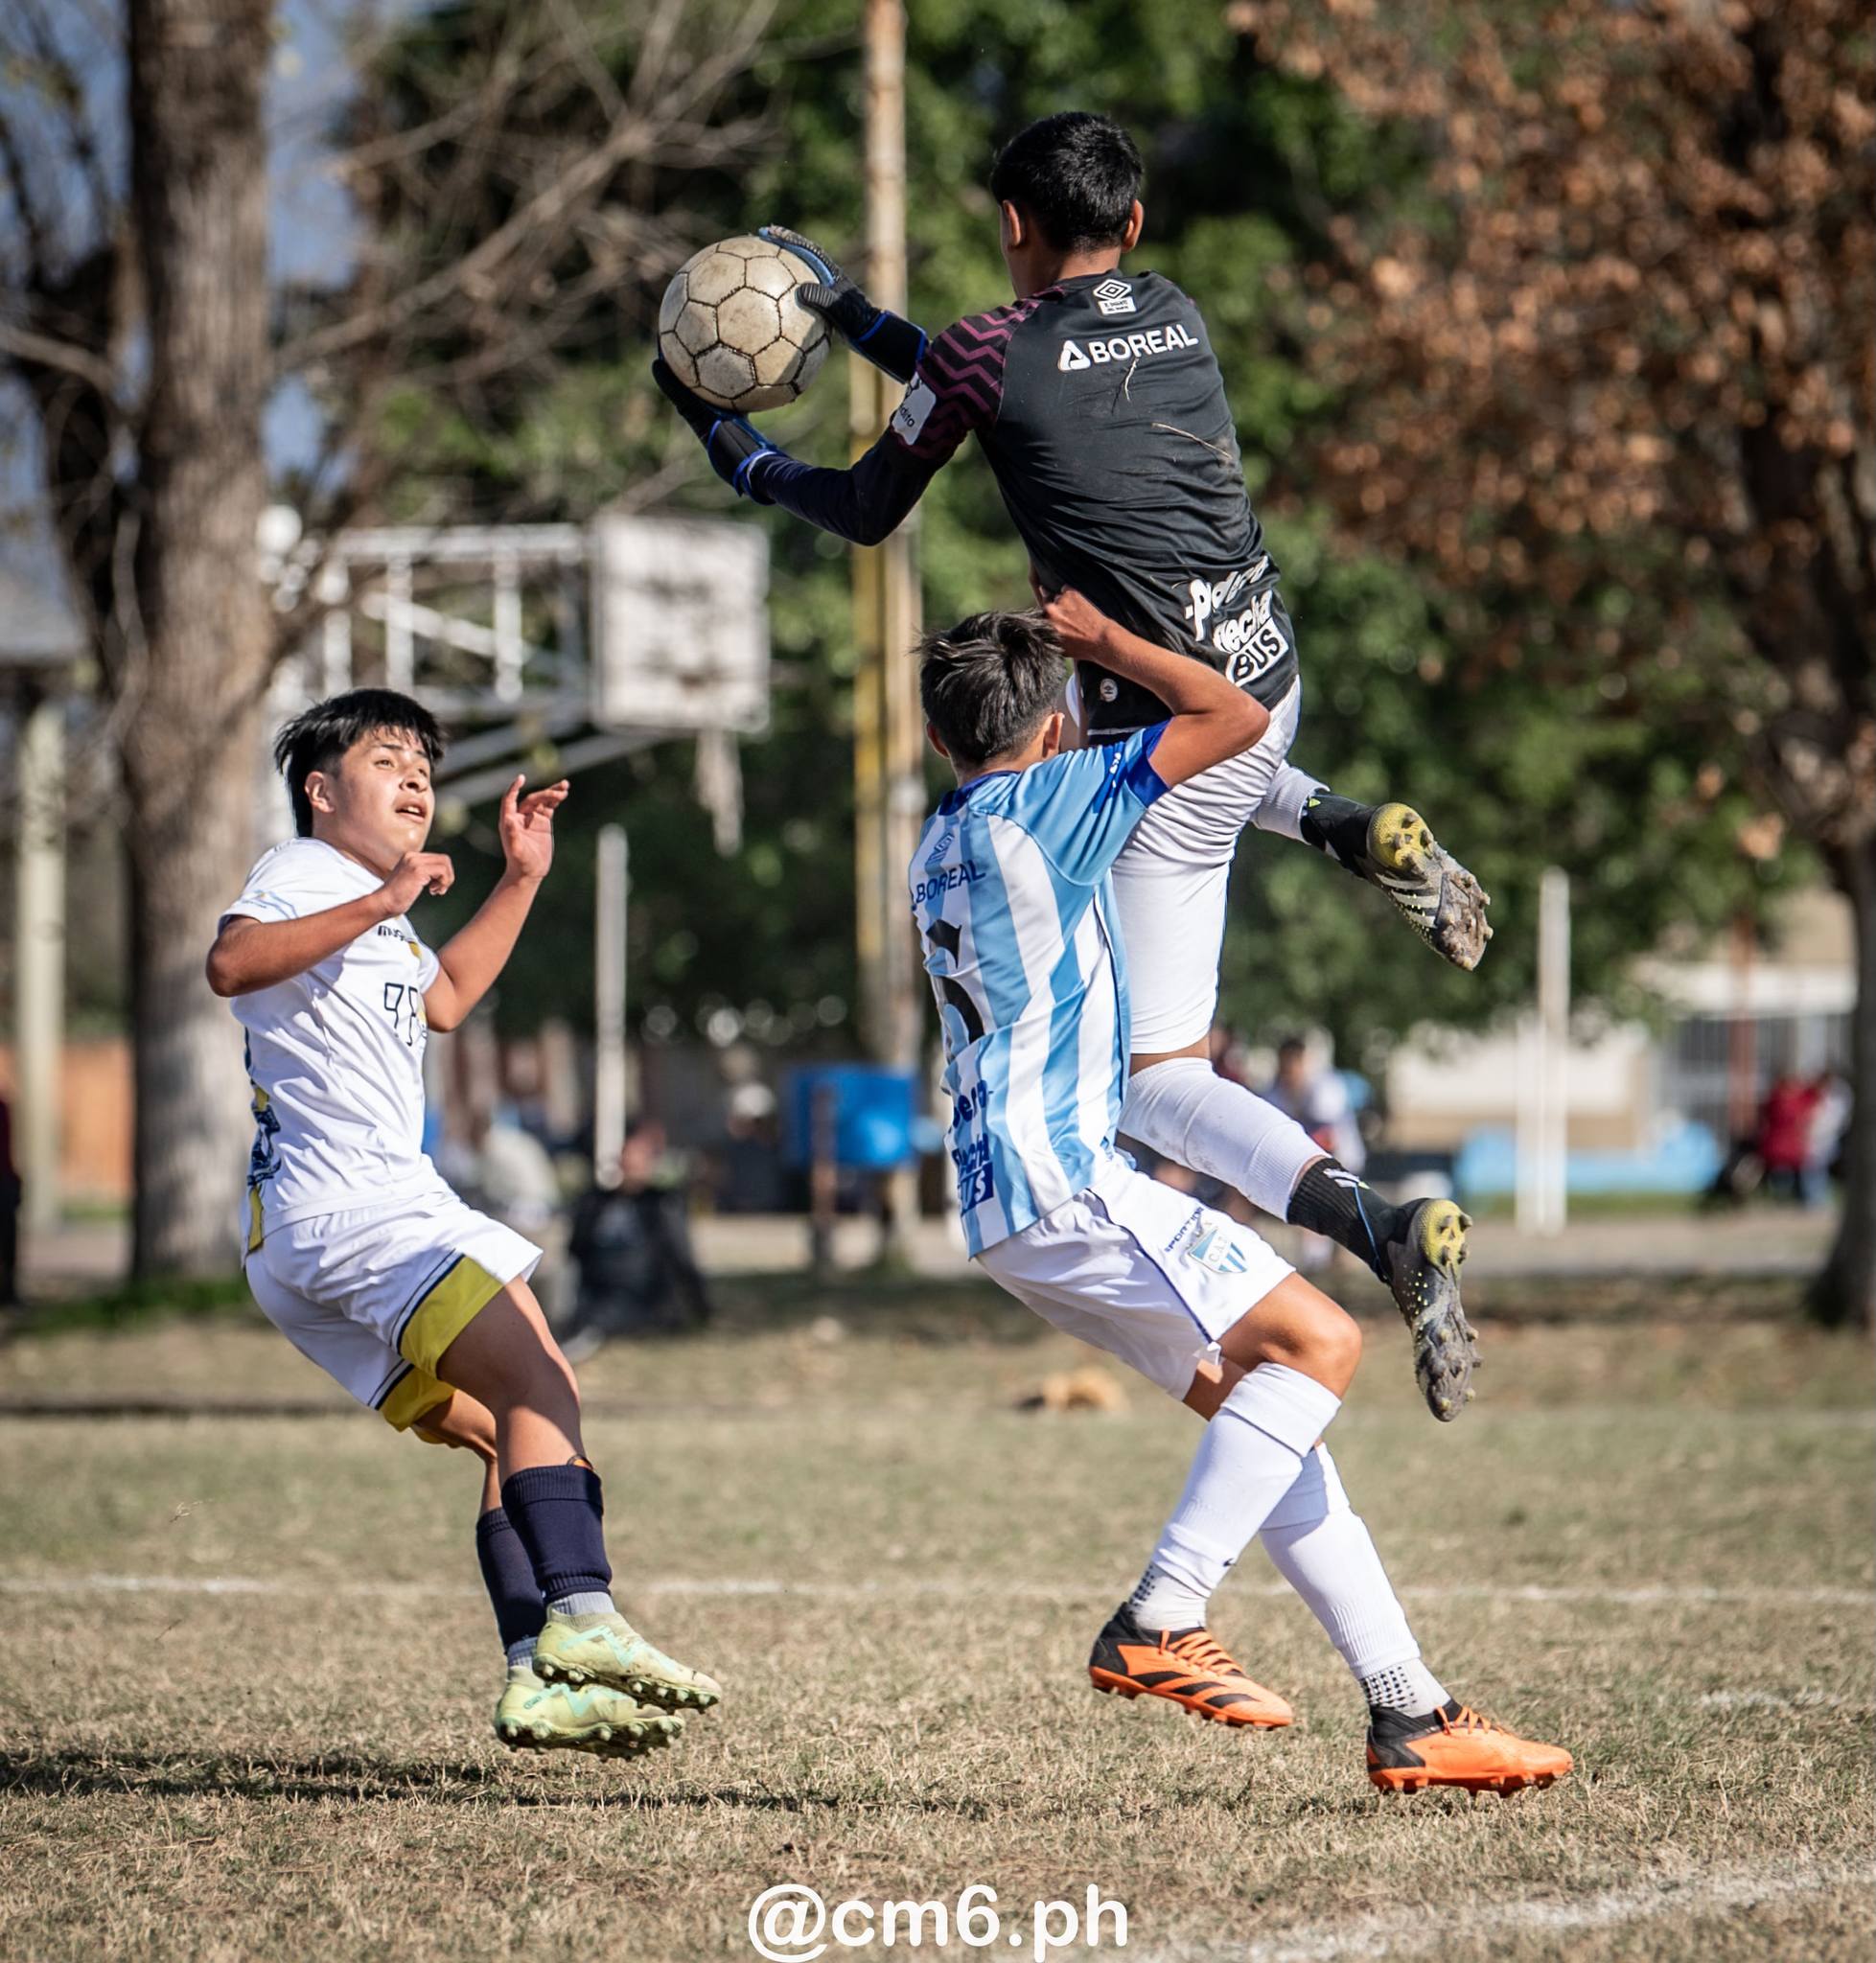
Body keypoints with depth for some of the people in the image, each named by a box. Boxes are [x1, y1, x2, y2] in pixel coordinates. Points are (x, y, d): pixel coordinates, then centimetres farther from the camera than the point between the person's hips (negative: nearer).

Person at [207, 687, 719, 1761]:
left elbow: (443, 999, 43)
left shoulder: (369, 905, 27)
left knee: (521, 1434, 9)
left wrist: (521, 880, 36)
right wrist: (378, 905, -31)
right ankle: (580, 1612, -38)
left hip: (383, 1207, 11)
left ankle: (544, 1677, 3)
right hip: (345, 1201, -11)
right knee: (540, 1386, -24)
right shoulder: (303, 872, -4)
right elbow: (232, 962, -25)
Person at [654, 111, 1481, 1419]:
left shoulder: (989, 354, -9)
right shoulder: (1178, 318, 9)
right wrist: (848, 309, 33)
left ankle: (1383, 1234, -25)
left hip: (1173, 727, -6)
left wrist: (733, 450, 23)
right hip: (1274, 676, 7)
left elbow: (866, 513, 7)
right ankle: (1362, 834, 15)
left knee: (1157, 1079, 0)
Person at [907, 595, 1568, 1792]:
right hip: (1058, 1181, -10)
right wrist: (1106, 640, 7)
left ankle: (1408, 1710, 2)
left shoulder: (941, 847, 18)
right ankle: (1159, 1623, -20)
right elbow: (1236, 718, -7)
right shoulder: (1040, 804, -8)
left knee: (1260, 1401, 7)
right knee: (1319, 1341, -14)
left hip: (1016, 1198, 10)